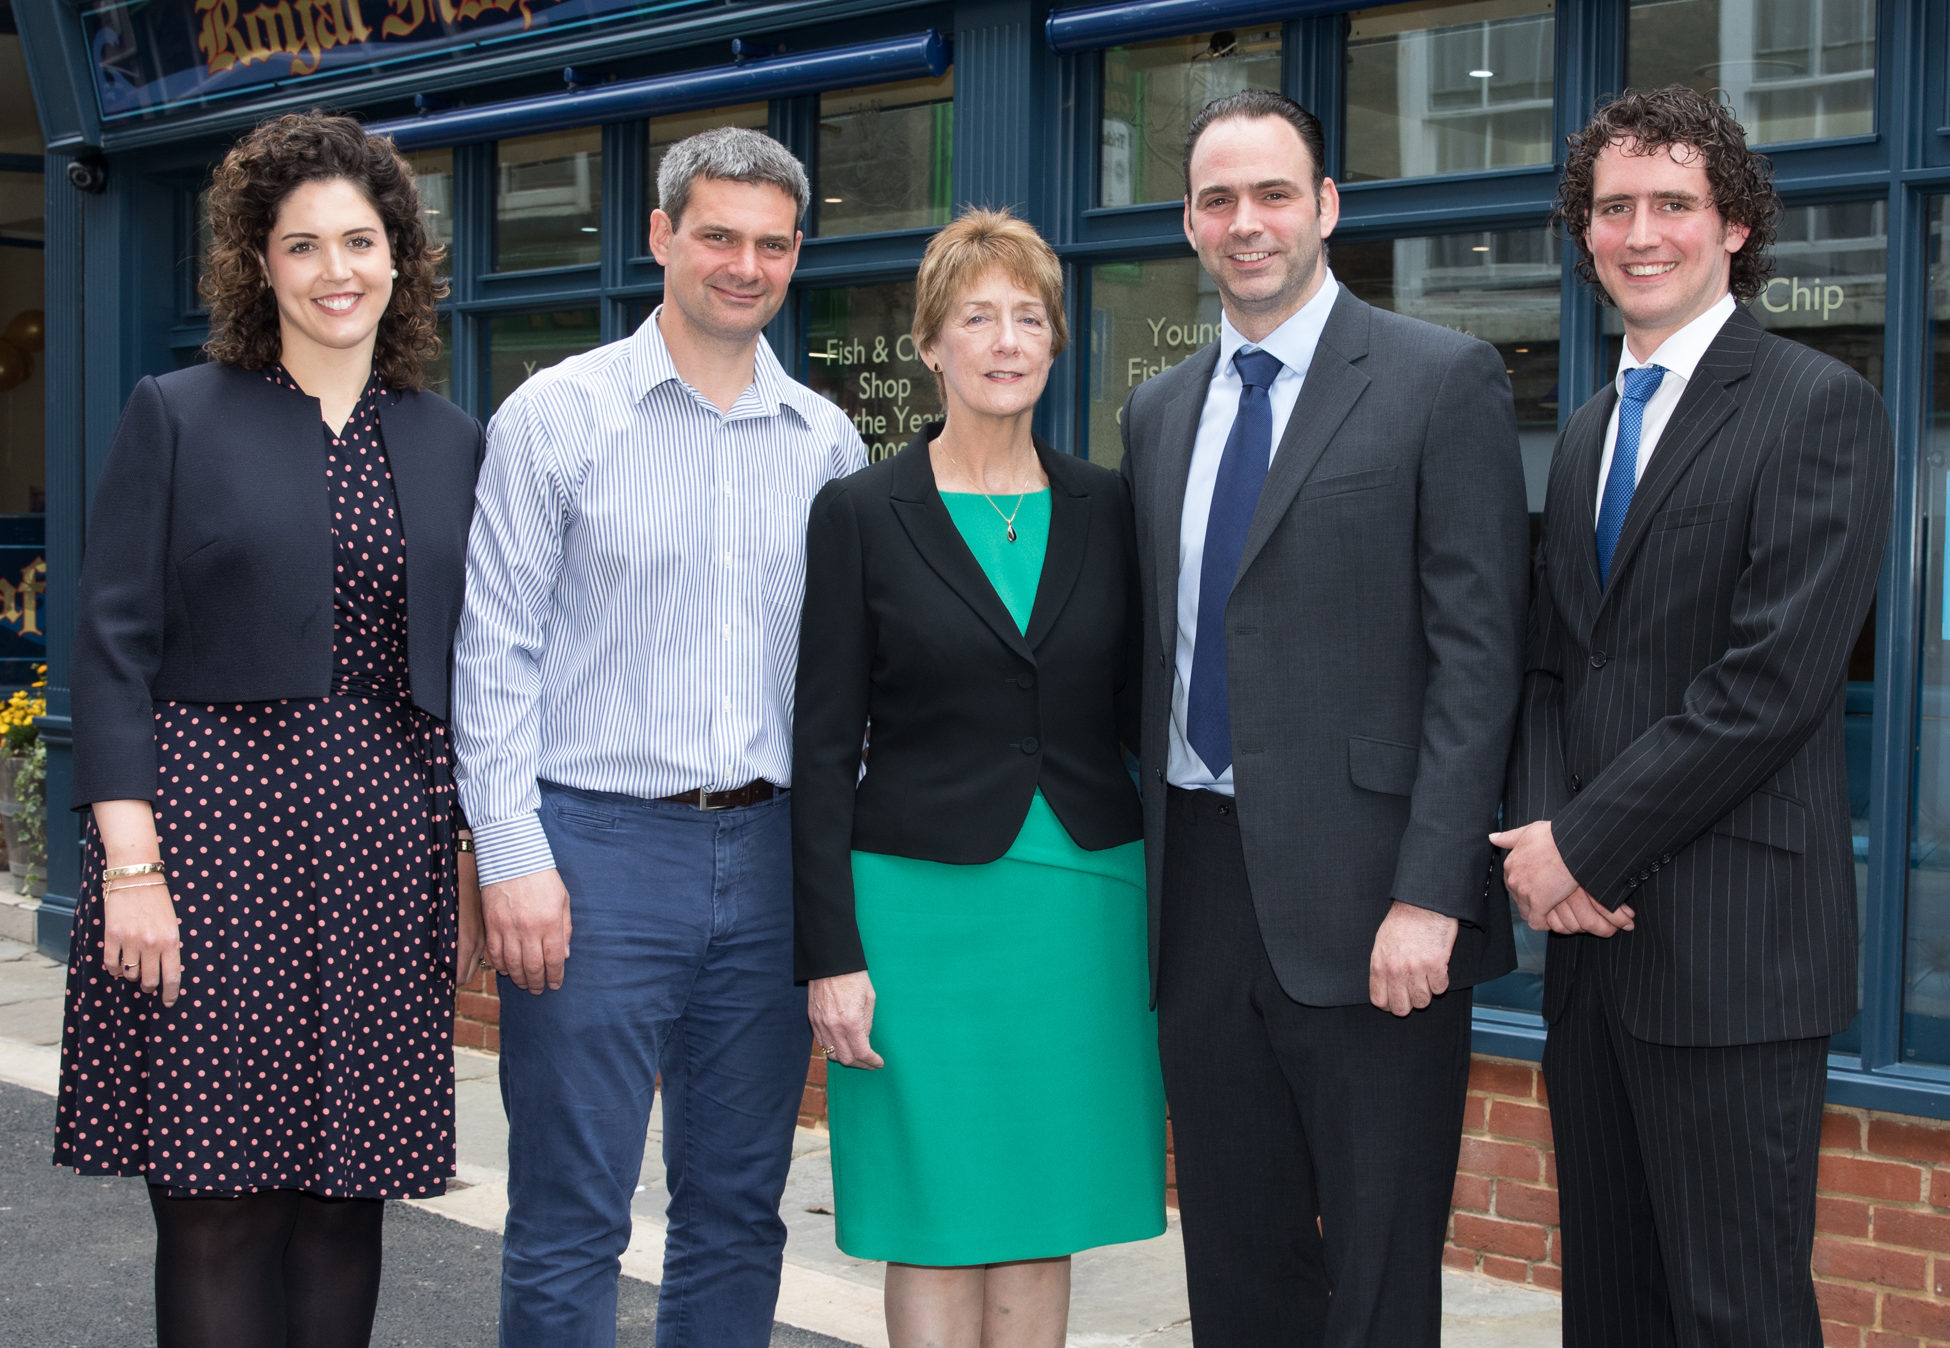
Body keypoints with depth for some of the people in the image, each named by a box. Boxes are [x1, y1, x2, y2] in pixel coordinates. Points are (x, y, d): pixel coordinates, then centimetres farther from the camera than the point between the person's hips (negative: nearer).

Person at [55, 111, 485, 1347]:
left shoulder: (451, 444, 12)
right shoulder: (178, 417, 3)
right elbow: (114, 645, -2)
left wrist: (474, 861, 8)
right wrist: (129, 862, -10)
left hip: (389, 845, 3)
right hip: (212, 827, -3)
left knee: (346, 1194, 7)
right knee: (217, 1206, -3)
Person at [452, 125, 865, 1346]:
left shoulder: (827, 441, 10)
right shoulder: (559, 414, -1)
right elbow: (496, 651, -4)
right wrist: (513, 857, -11)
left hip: (769, 854, 4)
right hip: (599, 847, -4)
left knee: (738, 1211, 11)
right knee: (571, 1223, -1)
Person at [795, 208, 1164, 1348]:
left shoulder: (1108, 509, 7)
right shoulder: (860, 513, -2)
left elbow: (1144, 719, 11)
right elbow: (824, 748, -3)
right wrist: (831, 952, -8)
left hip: (1084, 902, 3)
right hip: (924, 902, -3)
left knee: (1046, 1220, 9)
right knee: (938, 1225, 2)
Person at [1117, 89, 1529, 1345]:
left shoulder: (1444, 380, -4)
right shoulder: (1159, 409, 16)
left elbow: (1479, 652, -10)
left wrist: (1429, 897, -17)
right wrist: (1146, 863, 11)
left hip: (1363, 902, -6)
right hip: (1201, 888, 6)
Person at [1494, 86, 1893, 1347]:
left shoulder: (1821, 407, -7)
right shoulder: (1587, 434, 18)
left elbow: (1776, 678, -15)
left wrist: (1585, 845, -13)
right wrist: (1540, 835, -2)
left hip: (1734, 946, -7)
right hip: (1592, 927, 7)